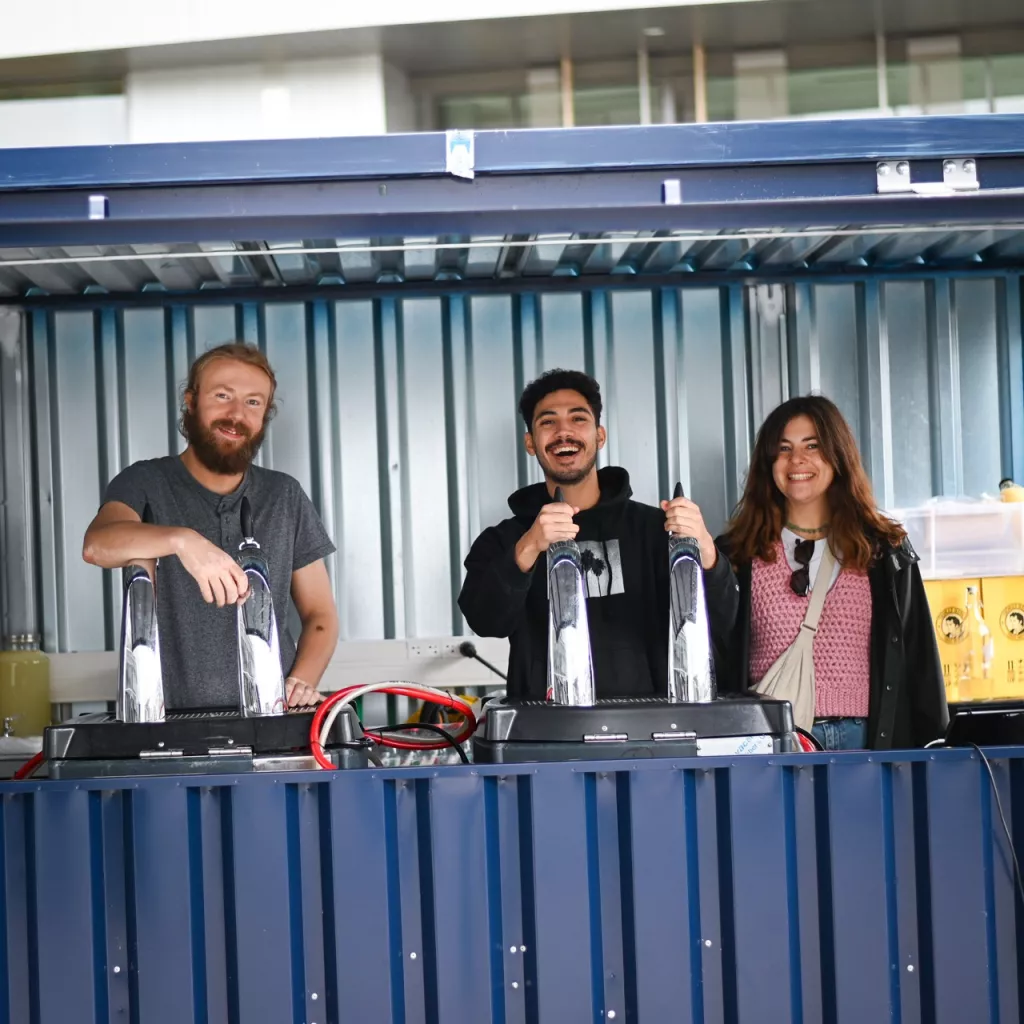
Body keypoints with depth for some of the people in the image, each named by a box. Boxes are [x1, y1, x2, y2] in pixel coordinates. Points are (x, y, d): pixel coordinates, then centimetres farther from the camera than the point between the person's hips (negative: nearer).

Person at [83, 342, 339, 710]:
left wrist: (301, 683, -4)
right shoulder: (144, 484, 4)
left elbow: (319, 614, 16)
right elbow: (97, 545, -17)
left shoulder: (285, 496, 12)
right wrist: (181, 539, -35)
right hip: (170, 722, -2)